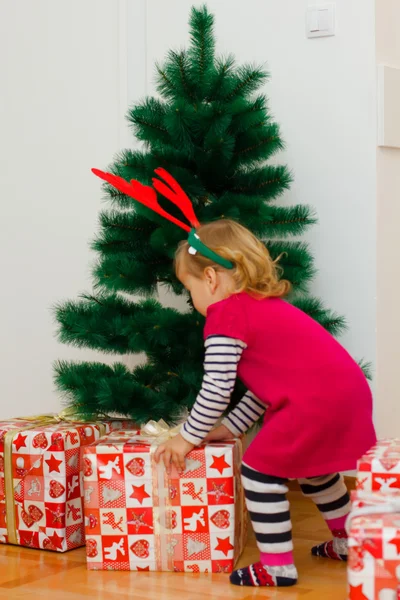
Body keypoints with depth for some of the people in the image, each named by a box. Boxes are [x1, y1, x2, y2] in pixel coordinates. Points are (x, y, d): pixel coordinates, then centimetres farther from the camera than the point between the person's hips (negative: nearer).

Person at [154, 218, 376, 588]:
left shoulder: (226, 315, -7)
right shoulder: (265, 304, 22)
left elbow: (217, 390, -10)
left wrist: (189, 437, 3)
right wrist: (231, 428, 26)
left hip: (315, 403, -10)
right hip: (347, 391, 10)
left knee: (260, 472, 2)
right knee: (312, 466, 30)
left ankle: (278, 566, 8)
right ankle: (349, 543, 44)